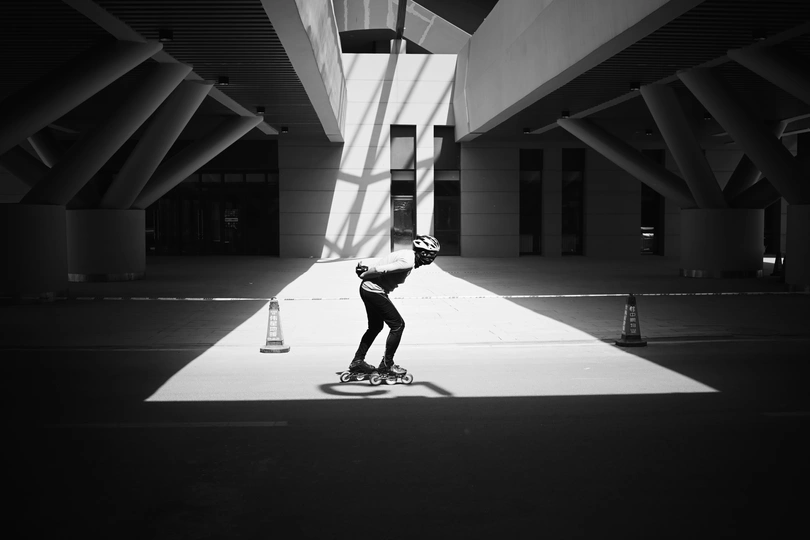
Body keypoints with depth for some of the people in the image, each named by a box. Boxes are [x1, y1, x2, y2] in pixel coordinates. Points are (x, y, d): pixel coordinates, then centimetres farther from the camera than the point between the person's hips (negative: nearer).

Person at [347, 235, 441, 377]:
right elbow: (380, 269, -26)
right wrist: (363, 276, -12)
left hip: (367, 289, 10)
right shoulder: (408, 262, -24)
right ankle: (387, 365, 3)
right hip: (374, 291, -10)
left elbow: (382, 261, 11)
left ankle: (357, 362, 29)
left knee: (375, 327, 21)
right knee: (398, 325, -4)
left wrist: (363, 265, 7)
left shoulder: (408, 255, 8)